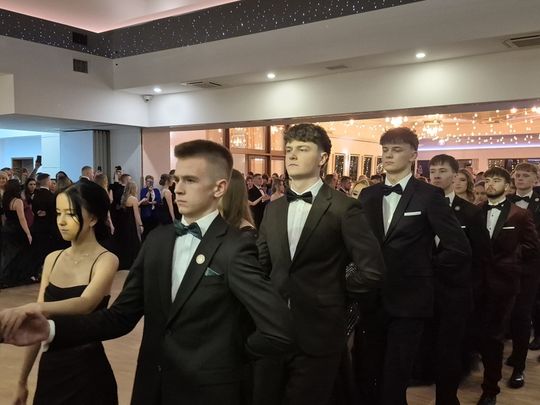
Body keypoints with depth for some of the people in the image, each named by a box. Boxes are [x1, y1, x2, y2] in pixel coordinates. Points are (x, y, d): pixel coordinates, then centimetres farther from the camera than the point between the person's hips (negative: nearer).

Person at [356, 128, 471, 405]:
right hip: (370, 299, 4)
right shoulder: (367, 195, 7)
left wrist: (427, 271, -3)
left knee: (394, 382, 9)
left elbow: (459, 249, -10)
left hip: (408, 301, -4)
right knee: (364, 376, 13)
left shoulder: (429, 196, -7)